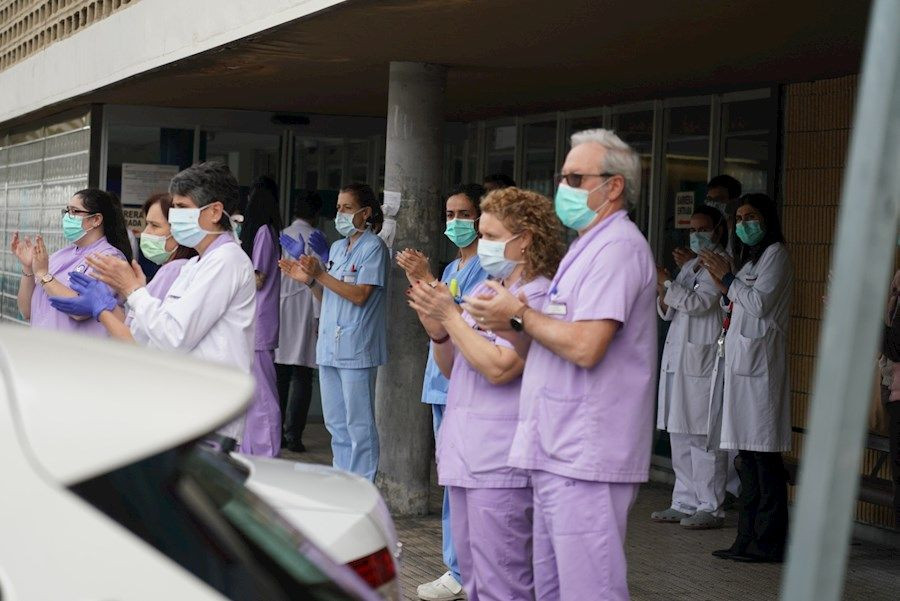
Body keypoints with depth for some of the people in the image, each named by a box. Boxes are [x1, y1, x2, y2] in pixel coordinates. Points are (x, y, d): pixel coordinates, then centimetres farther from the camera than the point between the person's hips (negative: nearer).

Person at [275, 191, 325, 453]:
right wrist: (318, 315, -6)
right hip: (304, 311, -4)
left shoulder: (281, 236, 8)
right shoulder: (314, 237, -5)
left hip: (279, 309, 4)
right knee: (301, 376, -2)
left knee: (279, 374, 8)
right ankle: (293, 434, -6)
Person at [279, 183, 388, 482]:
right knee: (336, 423, 14)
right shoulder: (337, 247, 17)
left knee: (358, 424, -5)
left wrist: (320, 274, -17)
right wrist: (308, 280, 2)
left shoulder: (373, 247, -7)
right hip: (329, 345, 8)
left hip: (356, 348, -8)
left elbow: (360, 295, -16)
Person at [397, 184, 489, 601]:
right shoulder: (451, 268, 20)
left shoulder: (485, 266, -8)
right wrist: (416, 282, 8)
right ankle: (462, 567, 17)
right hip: (442, 382, 10)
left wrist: (427, 278, -18)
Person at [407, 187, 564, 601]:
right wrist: (436, 330, 0)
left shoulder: (537, 297, -12)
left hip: (500, 463, -9)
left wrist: (449, 315, -15)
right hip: (462, 457, 9)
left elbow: (499, 367, -22)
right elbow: (450, 368, 19)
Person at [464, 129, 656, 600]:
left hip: (585, 458, -11)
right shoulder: (588, 247, 22)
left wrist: (519, 314, -9)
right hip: (560, 453, 11)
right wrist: (510, 326, 6)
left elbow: (585, 346, -23)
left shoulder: (617, 246, -12)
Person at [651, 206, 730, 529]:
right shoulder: (689, 267, 22)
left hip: (703, 360, -9)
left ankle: (710, 508, -3)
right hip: (678, 358, 9)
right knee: (680, 435, 10)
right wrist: (661, 288, 3)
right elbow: (668, 311, 22)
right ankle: (684, 503, 16)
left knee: (704, 436, -8)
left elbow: (698, 303, -17)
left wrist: (664, 282, -14)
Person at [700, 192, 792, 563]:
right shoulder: (750, 256, 25)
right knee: (748, 453, 7)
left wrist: (726, 276, -5)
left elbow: (759, 303, -12)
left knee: (763, 455, -10)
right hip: (741, 361, 9)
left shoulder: (775, 253, -2)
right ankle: (749, 538, 9)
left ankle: (769, 542, -10)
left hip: (759, 362, -9)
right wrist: (721, 282, 12)